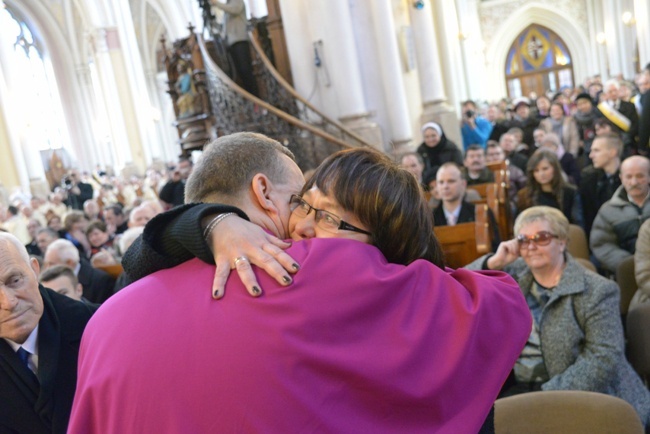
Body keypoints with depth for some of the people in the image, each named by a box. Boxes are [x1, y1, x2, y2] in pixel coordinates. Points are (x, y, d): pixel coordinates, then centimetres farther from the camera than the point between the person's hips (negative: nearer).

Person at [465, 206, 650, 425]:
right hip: (518, 387, 4)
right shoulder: (514, 276, 9)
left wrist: (549, 395, -20)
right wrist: (493, 262, -5)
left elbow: (604, 359, -14)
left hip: (577, 395, -4)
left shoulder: (596, 291, -6)